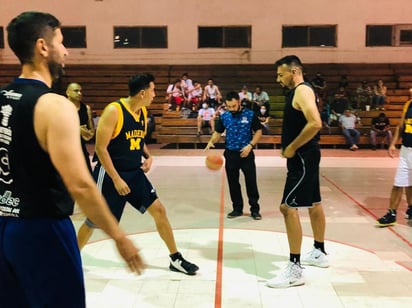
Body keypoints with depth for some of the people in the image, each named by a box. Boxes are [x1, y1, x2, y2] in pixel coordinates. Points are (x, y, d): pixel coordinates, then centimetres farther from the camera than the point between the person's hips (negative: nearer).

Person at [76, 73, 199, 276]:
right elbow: (100, 148, -19)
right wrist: (116, 179, -21)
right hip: (110, 175, -6)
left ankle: (175, 259, 14)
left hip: (135, 173, 6)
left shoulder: (143, 112, 4)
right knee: (93, 221, 6)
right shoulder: (113, 111, -19)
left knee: (159, 210, 2)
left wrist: (148, 156, 1)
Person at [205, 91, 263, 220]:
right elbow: (218, 132, 7)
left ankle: (255, 209, 15)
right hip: (230, 154, 3)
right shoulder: (223, 116, 1)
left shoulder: (250, 114, -6)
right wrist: (211, 142, -14)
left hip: (246, 154, -3)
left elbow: (258, 132, -2)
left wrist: (250, 145, -15)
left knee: (251, 183, 3)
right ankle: (237, 208, 23)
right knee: (233, 183, 9)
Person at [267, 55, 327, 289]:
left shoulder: (302, 90, -15)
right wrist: (291, 147, 12)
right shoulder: (299, 91, 16)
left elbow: (315, 123, -28)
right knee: (313, 203, 19)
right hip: (304, 156, 11)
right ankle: (319, 253, 35)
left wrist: (292, 148, -21)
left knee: (289, 206, -13)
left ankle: (295, 269, -8)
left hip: (303, 157, -11)